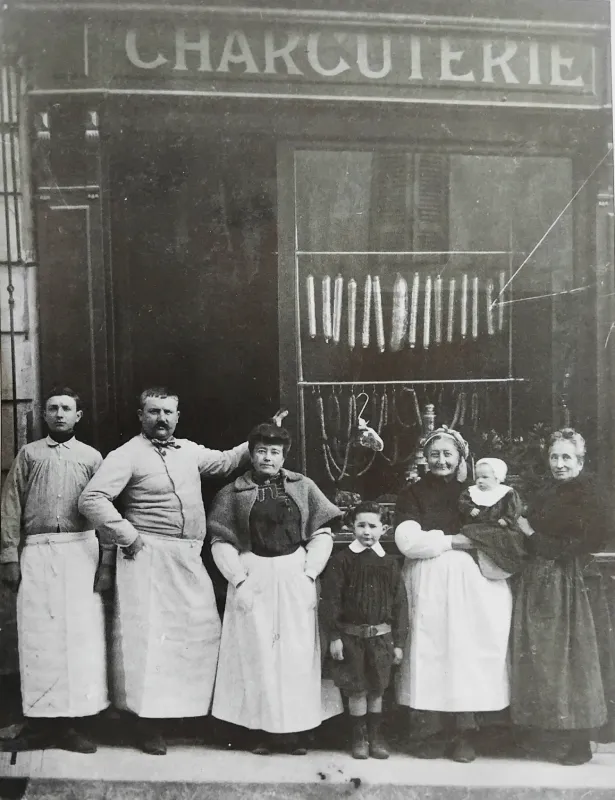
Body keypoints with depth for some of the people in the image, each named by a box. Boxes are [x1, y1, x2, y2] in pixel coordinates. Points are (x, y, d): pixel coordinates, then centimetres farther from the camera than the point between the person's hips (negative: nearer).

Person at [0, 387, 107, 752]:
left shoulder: (92, 457, 10)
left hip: (81, 550, 0)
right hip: (37, 552, 1)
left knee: (82, 634, -1)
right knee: (39, 635, 2)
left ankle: (77, 724, 8)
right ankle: (40, 722, 12)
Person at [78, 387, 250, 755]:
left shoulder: (189, 450, 13)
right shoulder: (128, 455, -7)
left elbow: (225, 461, 26)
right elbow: (92, 499, -16)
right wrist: (127, 536, -15)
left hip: (190, 559, 7)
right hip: (149, 557, -7)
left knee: (203, 634, 9)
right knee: (150, 635, -2)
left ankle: (193, 710, 26)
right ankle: (149, 723, 10)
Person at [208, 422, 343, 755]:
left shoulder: (303, 487, 7)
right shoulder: (233, 493, 4)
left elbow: (321, 534, 3)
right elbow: (221, 541, 1)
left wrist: (309, 575, -6)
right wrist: (239, 580, -8)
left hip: (296, 576, 1)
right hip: (252, 578, -1)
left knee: (298, 653, 3)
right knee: (258, 653, 1)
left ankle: (297, 731, 15)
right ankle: (263, 730, 15)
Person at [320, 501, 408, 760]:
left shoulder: (390, 563, 1)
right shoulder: (341, 560, -5)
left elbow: (400, 603, 3)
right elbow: (330, 600, -6)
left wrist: (398, 642, 1)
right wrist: (334, 636, -10)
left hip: (381, 636, 2)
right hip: (351, 635, -2)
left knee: (377, 689, 11)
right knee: (357, 690, 6)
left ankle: (375, 736, 27)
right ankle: (359, 737, 23)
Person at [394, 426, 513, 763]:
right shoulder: (413, 493, 6)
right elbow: (407, 540, -8)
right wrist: (454, 540, -9)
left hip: (469, 583, 2)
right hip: (428, 584, -1)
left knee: (466, 650, 0)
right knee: (429, 651, -3)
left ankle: (462, 733, 10)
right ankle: (428, 732, 8)